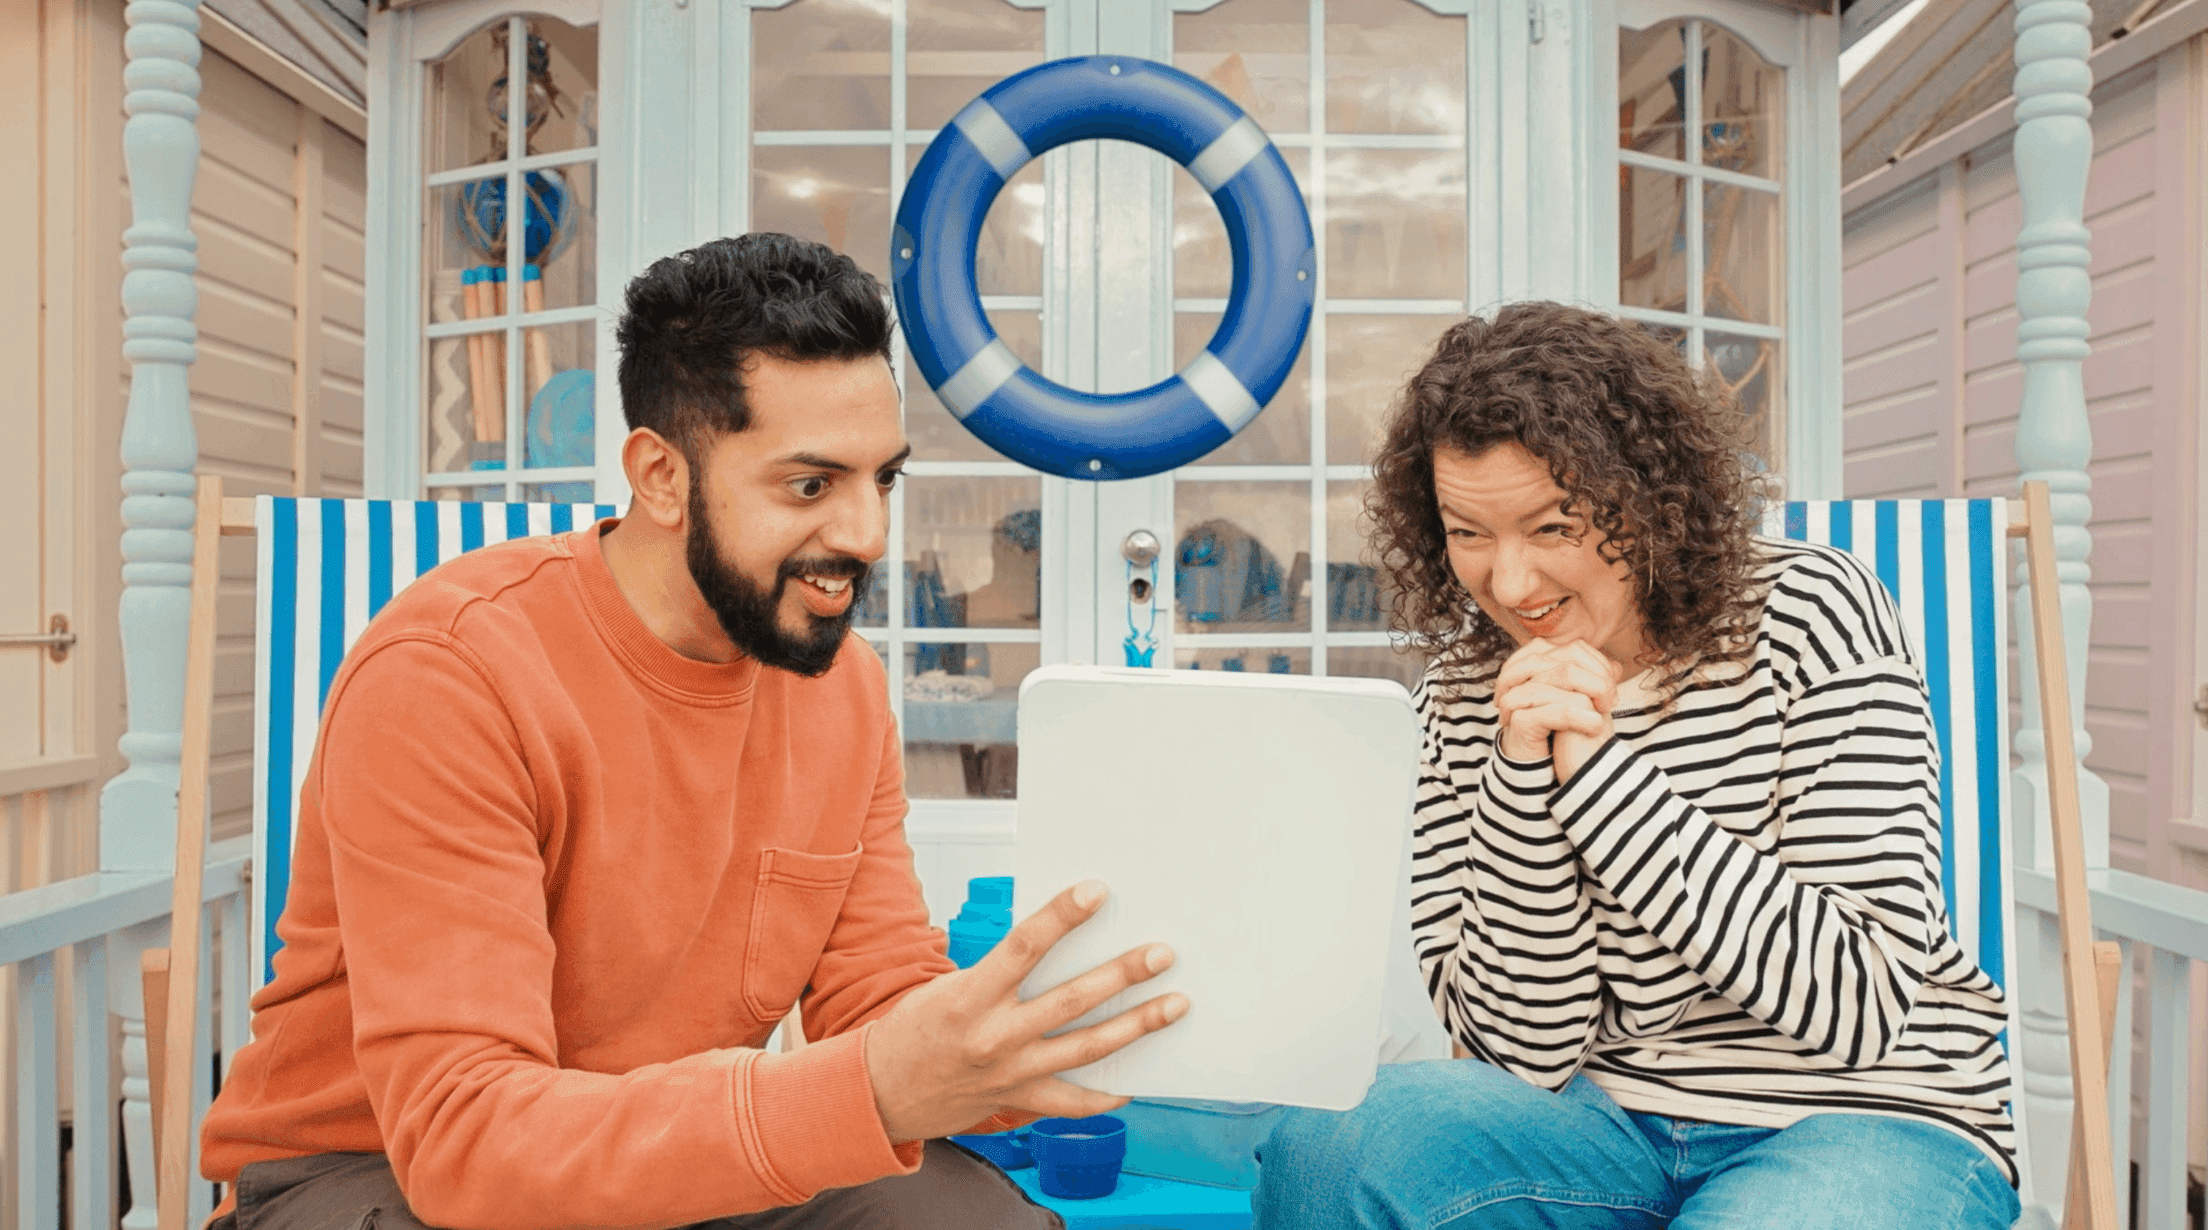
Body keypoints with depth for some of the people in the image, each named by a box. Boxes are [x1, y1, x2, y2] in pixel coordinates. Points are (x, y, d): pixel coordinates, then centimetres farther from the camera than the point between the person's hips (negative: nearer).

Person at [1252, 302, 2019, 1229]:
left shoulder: (1811, 610, -12)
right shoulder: (1462, 699, -3)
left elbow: (1858, 1002, -17)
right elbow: (1524, 1050, -8)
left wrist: (1598, 771, -24)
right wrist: (1525, 776, -21)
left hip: (1870, 1122, -1)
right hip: (1611, 1120, 2)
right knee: (1326, 1141, -25)